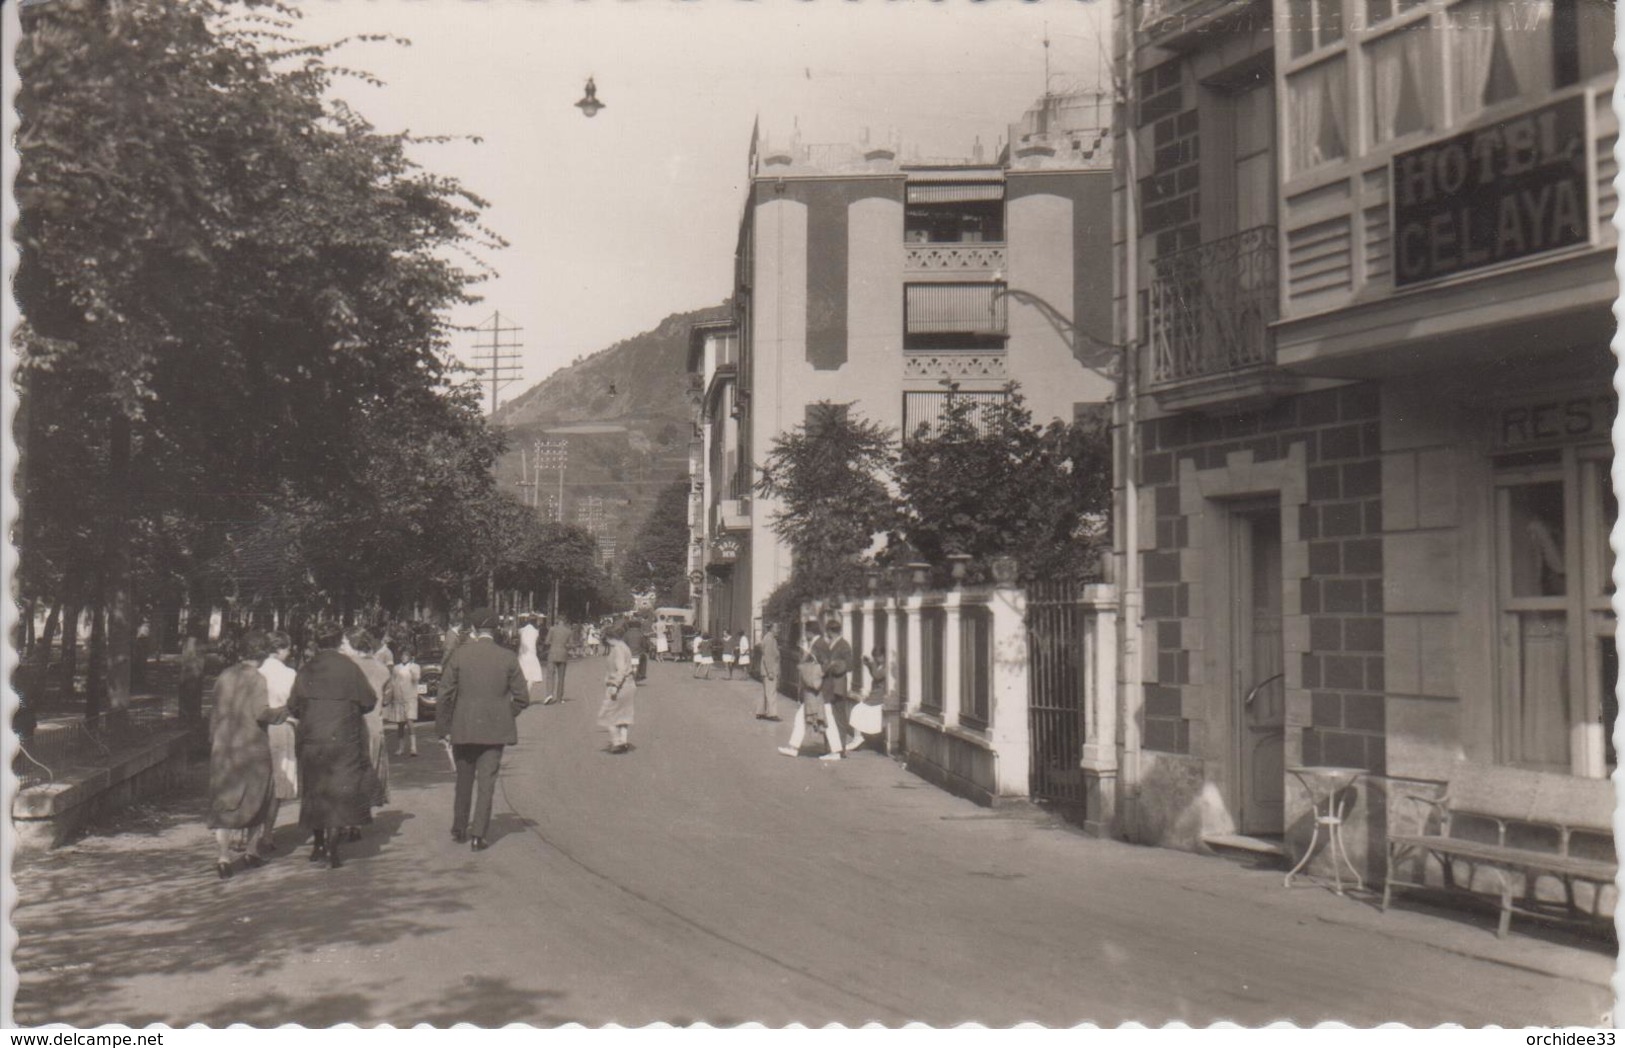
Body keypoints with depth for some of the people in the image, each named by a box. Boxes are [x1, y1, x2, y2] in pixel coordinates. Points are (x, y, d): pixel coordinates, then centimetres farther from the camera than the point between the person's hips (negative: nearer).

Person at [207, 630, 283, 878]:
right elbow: (261, 713, -20)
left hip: (222, 747, 4)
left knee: (224, 802, 2)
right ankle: (251, 849, 22)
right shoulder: (256, 678, -10)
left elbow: (214, 712, 13)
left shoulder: (223, 676, 7)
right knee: (256, 798, 14)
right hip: (252, 747, -4)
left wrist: (213, 740, 22)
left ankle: (223, 854, -11)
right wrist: (286, 712, -5)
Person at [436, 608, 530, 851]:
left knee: (464, 782, 17)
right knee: (486, 784, 3)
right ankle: (478, 835, -2)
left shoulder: (459, 655, -4)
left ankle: (459, 829, 28)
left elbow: (445, 695, -3)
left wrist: (443, 728, 6)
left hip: (463, 729, 1)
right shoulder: (508, 658, -4)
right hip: (494, 731, -1)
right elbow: (522, 698, -3)